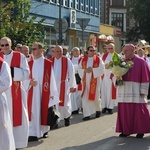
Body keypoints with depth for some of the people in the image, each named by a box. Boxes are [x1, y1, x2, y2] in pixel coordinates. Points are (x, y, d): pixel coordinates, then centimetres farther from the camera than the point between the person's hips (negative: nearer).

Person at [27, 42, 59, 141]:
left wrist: (52, 93, -4)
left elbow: (51, 79, -4)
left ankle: (44, 130, 23)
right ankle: (33, 133, -3)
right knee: (33, 111, -3)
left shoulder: (48, 63, -4)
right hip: (33, 92, 3)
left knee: (44, 110, 5)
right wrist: (29, 82, -12)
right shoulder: (30, 64, 8)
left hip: (44, 92, -3)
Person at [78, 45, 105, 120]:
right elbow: (79, 69, 6)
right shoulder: (83, 59, 8)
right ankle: (87, 114, 0)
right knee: (85, 97, -3)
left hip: (94, 81, -2)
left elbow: (101, 69, -7)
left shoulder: (98, 59, 0)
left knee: (95, 96, 3)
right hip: (86, 81, 2)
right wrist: (85, 70, -13)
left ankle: (98, 109, 32)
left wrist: (92, 69, -17)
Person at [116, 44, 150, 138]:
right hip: (124, 91, 4)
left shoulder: (141, 62, 0)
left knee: (138, 111, -2)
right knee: (124, 111, 3)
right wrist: (117, 78, -13)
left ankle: (141, 131, 7)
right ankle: (125, 130, 11)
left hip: (136, 91, -4)